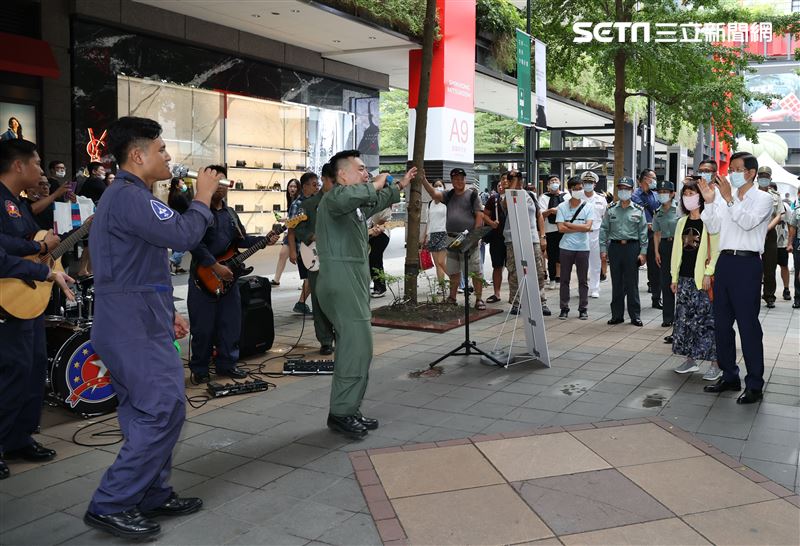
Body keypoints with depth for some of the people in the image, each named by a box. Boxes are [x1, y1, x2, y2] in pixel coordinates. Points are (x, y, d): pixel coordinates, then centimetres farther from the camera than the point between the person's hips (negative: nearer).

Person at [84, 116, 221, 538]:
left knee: (144, 413, 14)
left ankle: (151, 495, 23)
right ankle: (110, 506, -1)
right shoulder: (131, 197, -17)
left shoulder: (122, 195, 19)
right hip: (137, 327, -11)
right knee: (164, 411, -9)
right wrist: (203, 198, -9)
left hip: (130, 324, 11)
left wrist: (166, 312, 21)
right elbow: (183, 235, -27)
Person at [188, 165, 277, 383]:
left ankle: (227, 363, 23)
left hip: (228, 276, 7)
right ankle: (199, 369, 13)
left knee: (231, 324, 10)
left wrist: (265, 240, 5)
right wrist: (216, 266, -21)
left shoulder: (230, 213, 15)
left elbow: (241, 239, 20)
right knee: (203, 327, 0)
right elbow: (195, 244, -18)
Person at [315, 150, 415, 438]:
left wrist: (399, 186, 40)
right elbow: (345, 197, -38)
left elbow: (375, 203, 42)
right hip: (341, 283, -11)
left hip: (353, 282, 11)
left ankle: (348, 410, 20)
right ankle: (341, 413, -6)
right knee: (358, 346, -12)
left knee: (352, 346, 12)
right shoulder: (333, 197, -12)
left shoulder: (356, 203, 19)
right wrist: (374, 185, -22)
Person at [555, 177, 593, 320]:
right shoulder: (562, 207, 0)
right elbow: (561, 228, -9)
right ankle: (564, 309, 15)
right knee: (564, 279, 6)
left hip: (583, 248, 0)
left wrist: (569, 224, -9)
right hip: (566, 248, 0)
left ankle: (583, 309, 15)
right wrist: (580, 229, -9)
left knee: (583, 280, 7)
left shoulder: (588, 207, 1)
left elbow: (587, 226, -11)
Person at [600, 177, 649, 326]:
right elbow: (604, 230, 5)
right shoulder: (611, 210, 7)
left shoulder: (638, 210, 4)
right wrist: (603, 249, -2)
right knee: (616, 283, 7)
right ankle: (617, 315, 15)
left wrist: (643, 252, -4)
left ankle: (635, 316, 11)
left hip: (632, 247, -1)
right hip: (615, 247, 2)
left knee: (632, 283, 2)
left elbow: (643, 233, 2)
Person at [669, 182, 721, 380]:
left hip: (702, 279, -6)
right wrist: (674, 277, 14)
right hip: (685, 278, 6)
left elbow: (716, 250, -8)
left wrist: (708, 274, -14)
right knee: (685, 319, 9)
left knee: (707, 320, -6)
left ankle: (716, 364, 0)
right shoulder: (682, 222, 14)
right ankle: (690, 359, 19)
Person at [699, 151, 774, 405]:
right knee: (722, 322, 11)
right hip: (725, 260, 6)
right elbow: (713, 228, 9)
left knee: (748, 324, -4)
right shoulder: (724, 196, 12)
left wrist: (729, 199, -24)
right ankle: (729, 376, 24)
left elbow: (748, 222, -19)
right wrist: (710, 202, -1)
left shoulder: (763, 199, -2)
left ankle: (754, 385, 5)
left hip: (747, 263, -6)